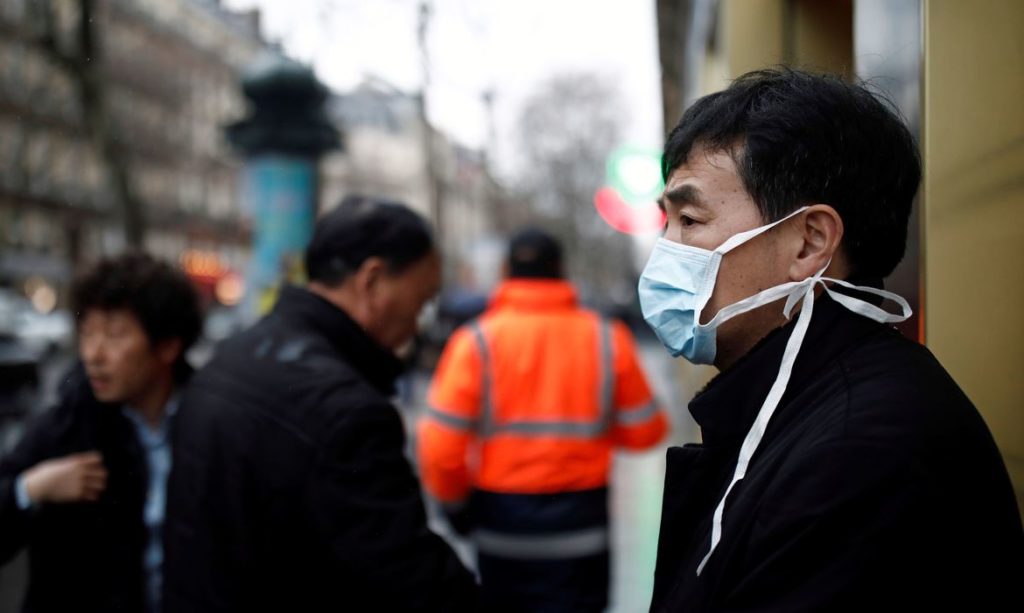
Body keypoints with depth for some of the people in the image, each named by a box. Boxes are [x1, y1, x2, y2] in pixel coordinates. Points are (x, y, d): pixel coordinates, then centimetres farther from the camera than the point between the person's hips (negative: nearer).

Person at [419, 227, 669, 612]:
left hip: (501, 520, 0)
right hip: (579, 522, 0)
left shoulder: (477, 341, -9)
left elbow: (440, 446, -14)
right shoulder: (608, 340, -4)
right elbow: (645, 431, 2)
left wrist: (454, 503, 5)